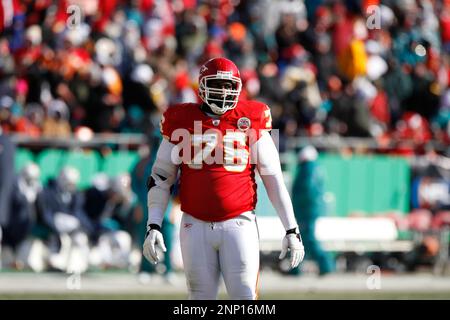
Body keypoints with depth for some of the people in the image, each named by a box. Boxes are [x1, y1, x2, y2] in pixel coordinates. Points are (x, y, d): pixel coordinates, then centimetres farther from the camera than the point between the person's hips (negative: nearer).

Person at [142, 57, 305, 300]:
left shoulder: (250, 121, 3)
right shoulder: (182, 122, 4)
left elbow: (273, 179, 6)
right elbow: (160, 178, 10)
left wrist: (291, 230, 3)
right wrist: (153, 227, 1)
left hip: (238, 224, -1)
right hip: (196, 226, 1)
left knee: (245, 296, -9)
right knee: (202, 297, 5)